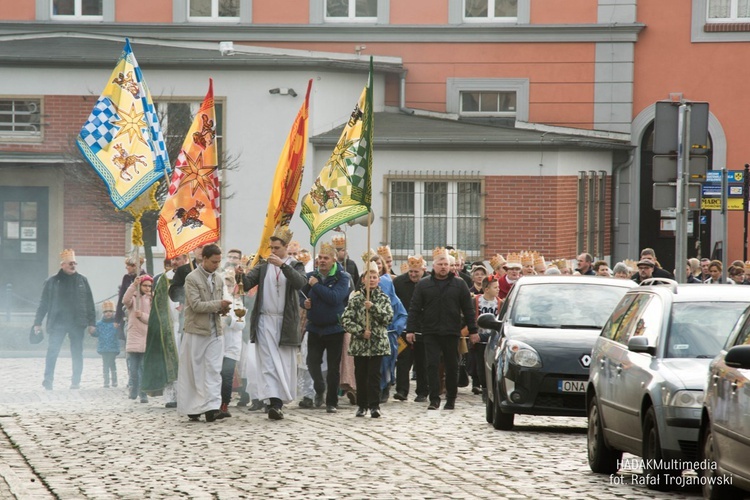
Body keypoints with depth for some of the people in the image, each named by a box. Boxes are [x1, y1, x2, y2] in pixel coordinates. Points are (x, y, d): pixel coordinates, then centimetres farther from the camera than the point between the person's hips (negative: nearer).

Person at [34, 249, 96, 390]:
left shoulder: (82, 280, 6)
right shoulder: (52, 281, 2)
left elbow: (89, 303, 6)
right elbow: (43, 303, 3)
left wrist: (92, 322, 2)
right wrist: (38, 322, 1)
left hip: (77, 323, 2)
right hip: (57, 323, -2)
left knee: (77, 353, 6)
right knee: (52, 352, -8)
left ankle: (76, 381, 13)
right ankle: (48, 380, -3)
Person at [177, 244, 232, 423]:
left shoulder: (217, 280, 12)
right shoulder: (192, 279, -8)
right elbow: (196, 305, -16)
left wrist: (223, 308, -2)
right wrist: (218, 304, -17)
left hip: (214, 332, 5)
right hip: (196, 331, -5)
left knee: (214, 370, -5)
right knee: (193, 372, 2)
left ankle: (212, 407, -11)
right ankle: (192, 409, 9)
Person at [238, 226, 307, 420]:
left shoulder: (295, 266, 6)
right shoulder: (263, 267, 11)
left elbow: (300, 282, -15)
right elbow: (247, 284, 0)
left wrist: (283, 264, -22)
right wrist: (240, 274, -21)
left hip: (286, 322, -1)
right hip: (265, 321, 1)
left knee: (285, 363, 0)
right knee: (268, 363, -9)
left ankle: (279, 403, 4)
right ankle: (275, 402, -15)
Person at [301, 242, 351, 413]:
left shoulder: (342, 278, -9)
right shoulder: (311, 276, 4)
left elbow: (335, 297, -24)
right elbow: (300, 295, 15)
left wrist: (316, 285, -18)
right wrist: (304, 302, -8)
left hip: (334, 328, -3)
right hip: (315, 327, 3)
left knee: (334, 367, 4)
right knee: (312, 361, -3)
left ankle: (331, 401, 14)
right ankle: (319, 390, 24)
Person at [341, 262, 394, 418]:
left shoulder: (383, 298, 5)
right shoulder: (356, 299, 4)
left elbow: (388, 317, -7)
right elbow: (345, 320, -2)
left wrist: (373, 308, -17)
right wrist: (360, 331, -12)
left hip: (378, 343, -1)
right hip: (359, 344, 1)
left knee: (374, 374, -6)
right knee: (360, 374, 6)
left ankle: (374, 405, -3)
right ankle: (362, 404, 15)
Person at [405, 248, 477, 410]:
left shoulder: (459, 284, 5)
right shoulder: (423, 285, 5)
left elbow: (468, 309, 6)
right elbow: (414, 308, 4)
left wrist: (472, 330, 1)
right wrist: (411, 329, -3)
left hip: (451, 332, 0)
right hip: (430, 332, 0)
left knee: (452, 366, 7)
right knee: (432, 365, -6)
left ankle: (451, 399, 18)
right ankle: (434, 399, -5)